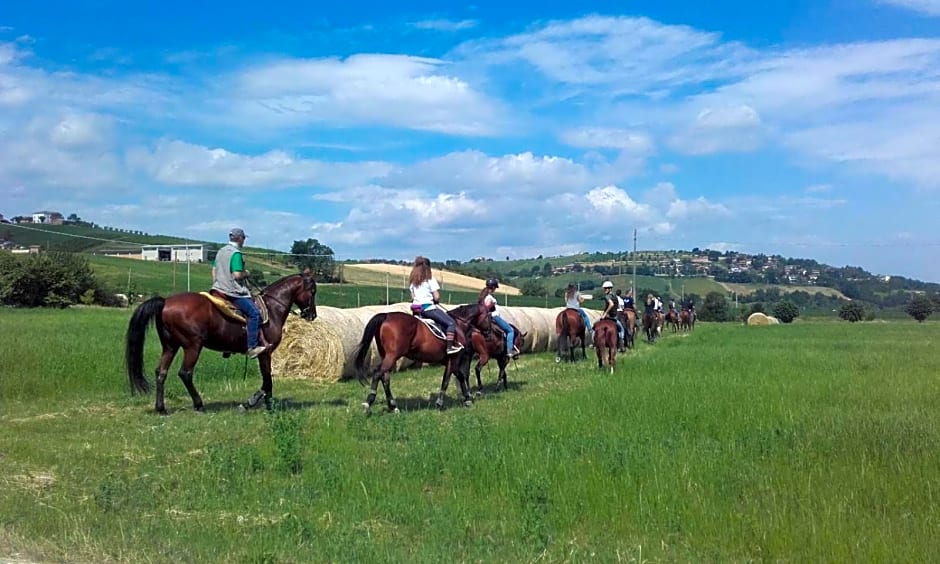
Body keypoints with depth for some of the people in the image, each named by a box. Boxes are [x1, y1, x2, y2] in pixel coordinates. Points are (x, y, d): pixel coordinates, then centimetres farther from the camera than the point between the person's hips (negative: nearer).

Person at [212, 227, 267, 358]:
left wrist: (216, 285, 26)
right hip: (233, 292, -10)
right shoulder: (236, 254, -16)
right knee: (255, 313, -10)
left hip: (219, 289, 10)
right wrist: (246, 273, -4)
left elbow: (214, 270, 18)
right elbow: (237, 275, -23)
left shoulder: (221, 251, 12)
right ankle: (252, 347, -16)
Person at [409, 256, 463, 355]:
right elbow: (436, 297, -11)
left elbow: (412, 297, 11)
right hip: (428, 307, -8)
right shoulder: (430, 279, -9)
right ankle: (450, 347, -15)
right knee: (451, 323, -4)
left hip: (416, 308, 8)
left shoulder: (412, 280, 10)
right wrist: (436, 301, 8)